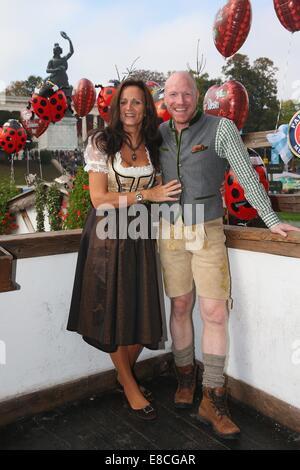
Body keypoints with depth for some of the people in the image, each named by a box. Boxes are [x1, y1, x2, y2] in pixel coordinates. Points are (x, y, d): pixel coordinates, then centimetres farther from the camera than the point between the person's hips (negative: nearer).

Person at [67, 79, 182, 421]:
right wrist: (146, 194, -17)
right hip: (108, 235, -3)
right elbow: (99, 198, -13)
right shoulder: (101, 143, -6)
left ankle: (126, 373, 33)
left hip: (140, 235, 4)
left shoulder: (152, 146, 7)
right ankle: (129, 386, 25)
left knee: (142, 311, 6)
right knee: (112, 312, 5)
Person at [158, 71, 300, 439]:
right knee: (180, 308, 10)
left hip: (207, 232, -3)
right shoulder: (159, 134, 7)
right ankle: (186, 379, 30)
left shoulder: (221, 128, -5)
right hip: (170, 233, 3)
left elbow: (247, 176, -5)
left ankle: (212, 402, 7)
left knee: (215, 312, -6)